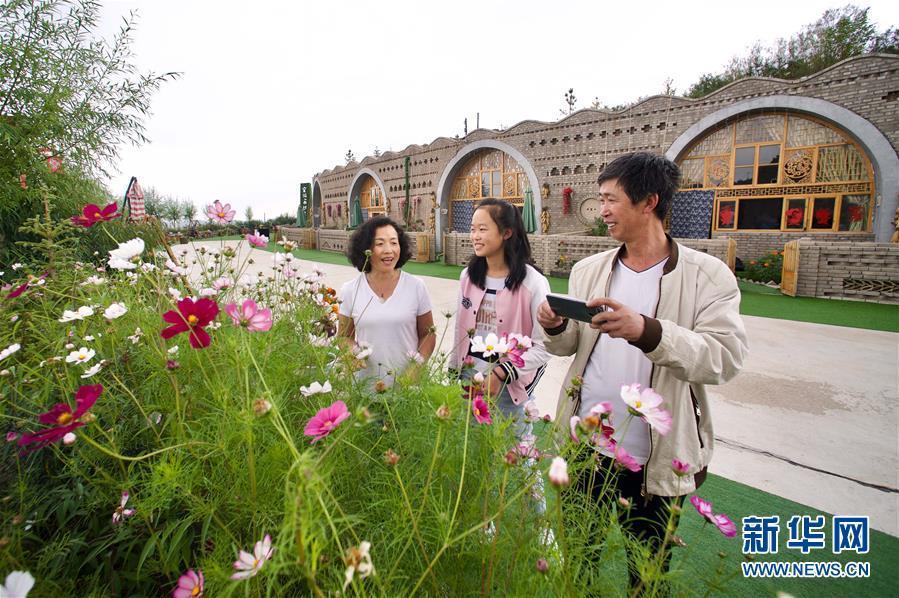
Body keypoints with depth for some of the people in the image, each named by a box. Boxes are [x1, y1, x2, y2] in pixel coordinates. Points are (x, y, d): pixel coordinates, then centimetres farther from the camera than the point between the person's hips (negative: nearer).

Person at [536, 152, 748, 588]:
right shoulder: (588, 270, 3)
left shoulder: (708, 276, -10)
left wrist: (646, 331, -37)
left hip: (655, 461, -3)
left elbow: (726, 357, -22)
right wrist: (556, 327, -14)